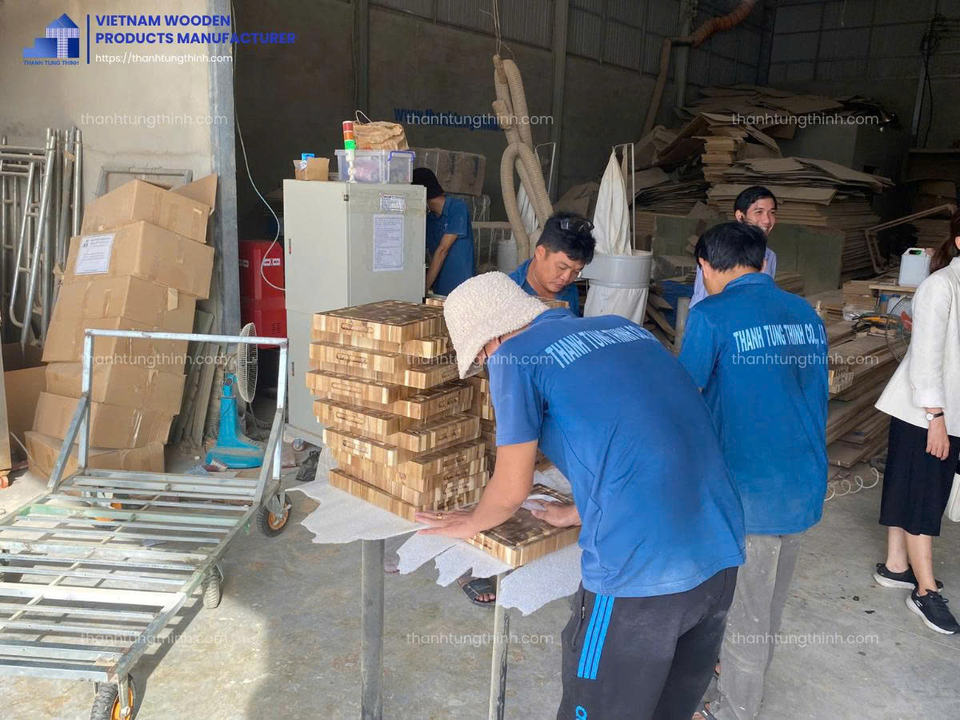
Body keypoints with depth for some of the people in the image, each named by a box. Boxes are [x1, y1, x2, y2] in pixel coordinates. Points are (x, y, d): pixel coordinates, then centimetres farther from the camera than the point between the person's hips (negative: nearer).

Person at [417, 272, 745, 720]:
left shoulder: (515, 357, -3)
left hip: (641, 569, -7)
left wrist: (470, 524, 21)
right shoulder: (621, 328, 16)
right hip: (721, 552, 7)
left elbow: (512, 489, 1)